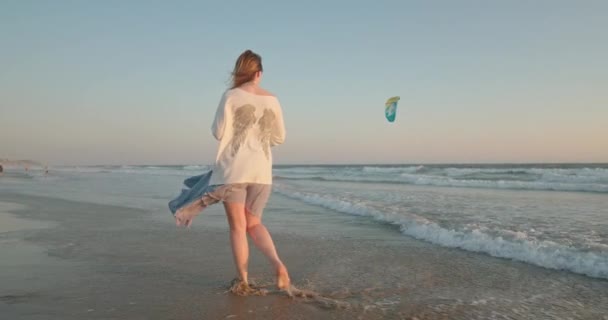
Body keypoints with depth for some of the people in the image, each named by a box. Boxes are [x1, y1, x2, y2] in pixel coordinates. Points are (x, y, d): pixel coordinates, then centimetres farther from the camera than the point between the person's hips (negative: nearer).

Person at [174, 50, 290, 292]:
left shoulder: (231, 96, -5)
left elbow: (219, 132, -6)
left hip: (233, 168, -3)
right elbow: (279, 138, 11)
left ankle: (243, 281, 9)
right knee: (254, 224, 15)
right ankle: (278, 265, -5)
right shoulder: (272, 100, 5)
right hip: (262, 171, 3)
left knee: (237, 227, 6)